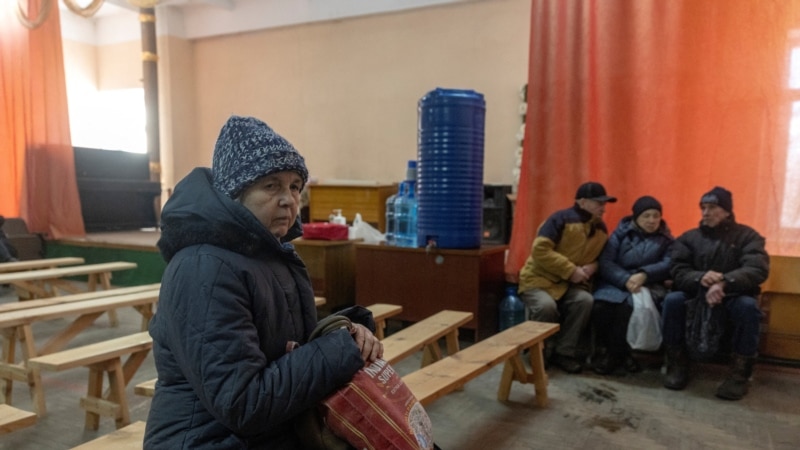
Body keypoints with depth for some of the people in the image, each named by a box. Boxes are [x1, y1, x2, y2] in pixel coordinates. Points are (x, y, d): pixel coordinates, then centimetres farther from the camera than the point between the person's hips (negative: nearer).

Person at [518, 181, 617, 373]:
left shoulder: (601, 229, 5)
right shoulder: (561, 219, -17)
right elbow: (540, 250, -25)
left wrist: (592, 267, -8)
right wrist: (571, 270, -24)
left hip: (569, 284, 6)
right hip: (539, 279, -5)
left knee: (585, 300, -26)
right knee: (547, 306, -35)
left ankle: (564, 352, -10)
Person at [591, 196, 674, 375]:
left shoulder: (666, 239, 15)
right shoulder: (621, 233, 11)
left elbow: (669, 264, -5)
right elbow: (605, 263, -3)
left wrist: (644, 274, -23)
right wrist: (626, 280, -21)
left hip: (648, 285, 0)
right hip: (616, 282, 0)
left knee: (628, 307, -36)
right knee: (600, 306, -33)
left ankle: (614, 354, -15)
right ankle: (605, 349, -8)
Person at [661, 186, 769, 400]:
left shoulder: (747, 236, -1)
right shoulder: (688, 237, 5)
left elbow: (757, 270, -18)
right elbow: (678, 272, -7)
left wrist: (724, 283, -38)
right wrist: (700, 278, -32)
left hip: (733, 296, -1)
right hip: (696, 293, 2)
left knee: (748, 305, -34)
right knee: (672, 300, -29)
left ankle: (740, 372, -21)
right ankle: (677, 364, -14)